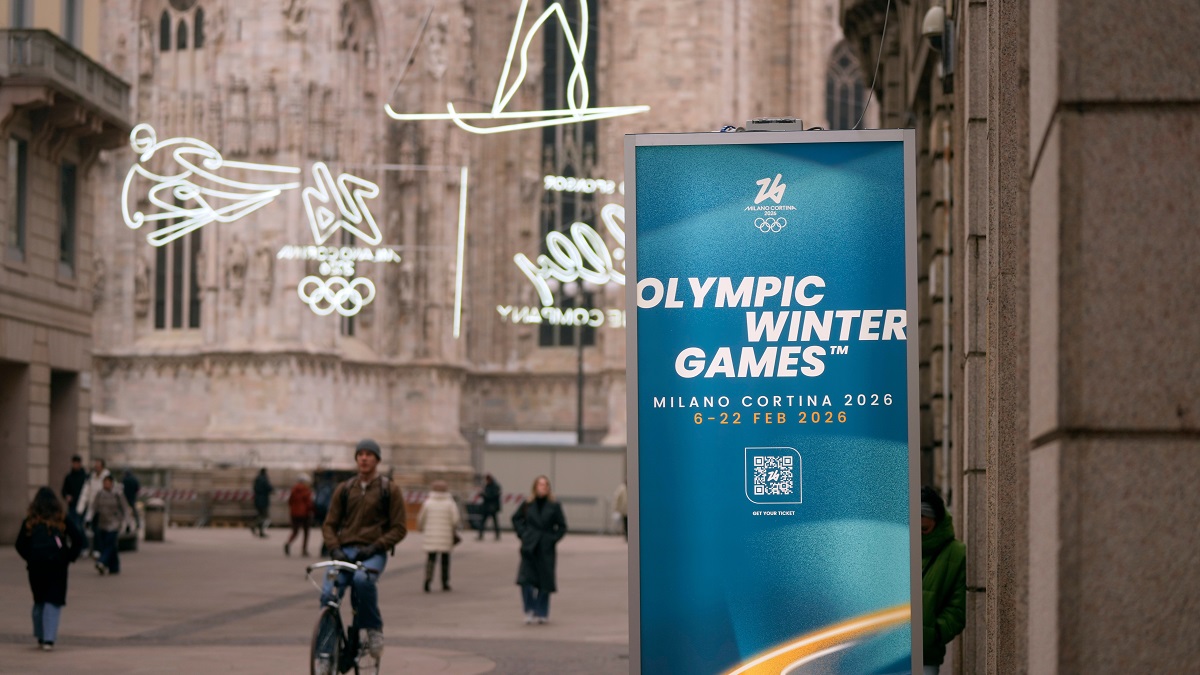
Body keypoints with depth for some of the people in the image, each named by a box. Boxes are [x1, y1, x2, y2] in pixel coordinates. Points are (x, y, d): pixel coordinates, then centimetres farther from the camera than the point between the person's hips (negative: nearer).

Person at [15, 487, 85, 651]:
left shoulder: (30, 521, 3)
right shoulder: (62, 519, 1)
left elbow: (20, 545, 1)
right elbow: (78, 539, -2)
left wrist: (29, 558, 14)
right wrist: (70, 556, 8)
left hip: (36, 565, 1)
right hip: (57, 565, -1)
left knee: (39, 601, 18)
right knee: (53, 601, 1)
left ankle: (40, 637, 22)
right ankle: (48, 639, -12)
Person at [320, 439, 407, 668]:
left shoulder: (389, 490, 9)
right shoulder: (344, 489, 16)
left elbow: (399, 528, 5)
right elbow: (329, 524, 15)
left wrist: (375, 547, -10)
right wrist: (334, 548, -5)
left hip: (372, 553, -3)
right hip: (345, 551, 3)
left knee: (362, 578, -38)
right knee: (328, 594, -23)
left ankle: (374, 629, -18)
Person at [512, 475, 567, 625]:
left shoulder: (554, 507, -1)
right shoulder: (528, 505, 2)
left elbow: (562, 526, 6)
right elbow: (516, 518, 16)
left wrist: (553, 538, -5)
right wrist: (522, 533, 4)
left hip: (546, 549, 0)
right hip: (529, 547, 1)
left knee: (544, 582, 5)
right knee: (526, 580, -11)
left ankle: (542, 613, 18)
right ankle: (530, 610, 2)